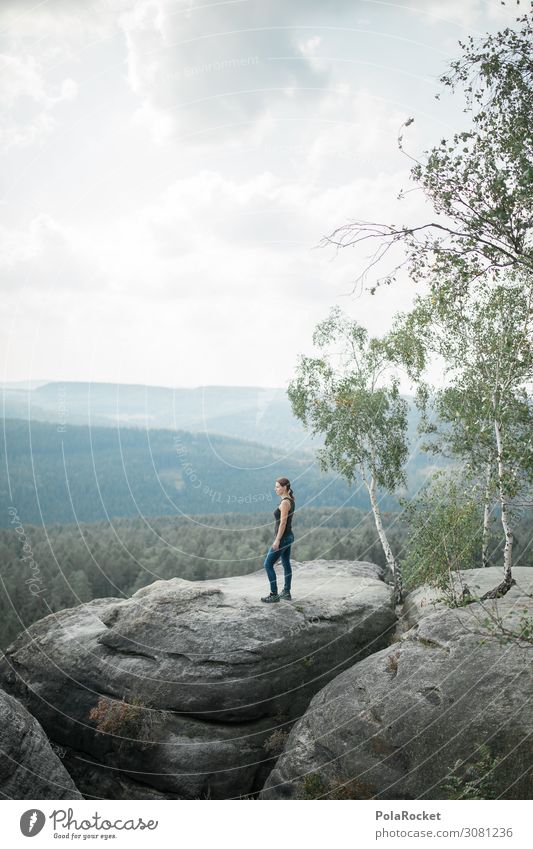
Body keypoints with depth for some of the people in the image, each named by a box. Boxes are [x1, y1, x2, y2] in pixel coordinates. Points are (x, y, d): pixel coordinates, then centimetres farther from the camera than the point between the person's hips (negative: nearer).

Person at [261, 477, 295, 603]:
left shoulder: (285, 502, -20)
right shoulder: (290, 500, 9)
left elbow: (283, 523, -22)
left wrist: (277, 540, -20)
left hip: (283, 537, -10)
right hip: (288, 536, 10)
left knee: (268, 564, -3)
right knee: (286, 564, 15)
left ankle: (274, 595, 0)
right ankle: (286, 592, 22)